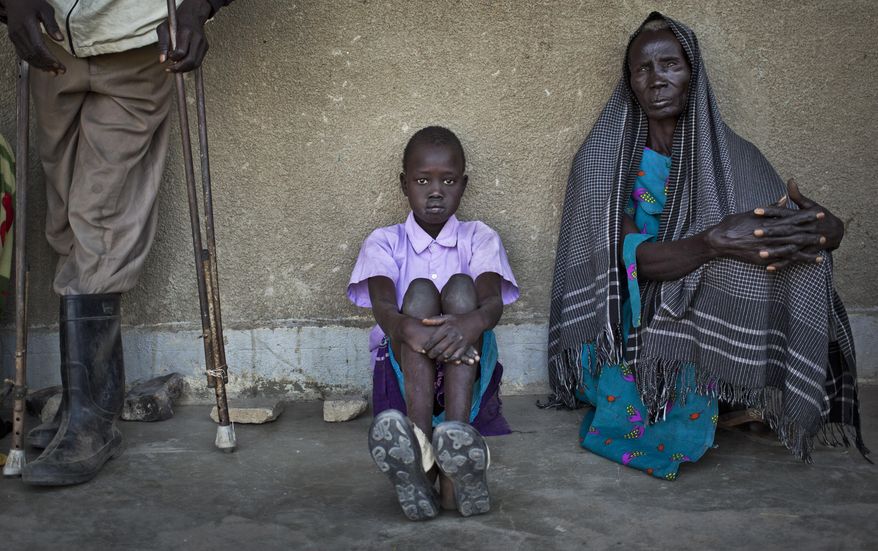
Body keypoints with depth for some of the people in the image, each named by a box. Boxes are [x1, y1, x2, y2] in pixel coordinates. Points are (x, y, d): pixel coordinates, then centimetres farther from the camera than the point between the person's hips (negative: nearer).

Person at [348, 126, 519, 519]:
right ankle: (419, 447, -48)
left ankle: (457, 437, -46)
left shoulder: (479, 238, 8)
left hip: (469, 371, 0)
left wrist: (471, 323, -38)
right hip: (405, 371, 0)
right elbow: (382, 306, -14)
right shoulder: (384, 242, 7)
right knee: (419, 291, -26)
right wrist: (411, 331, -38)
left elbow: (493, 303, -12)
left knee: (460, 287, -24)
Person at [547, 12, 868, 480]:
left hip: (697, 323, 3)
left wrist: (825, 229, -31)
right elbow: (627, 258, -17)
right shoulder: (602, 159, -5)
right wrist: (714, 244, -35)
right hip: (622, 324, -2)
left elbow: (789, 229, -4)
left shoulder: (732, 157, 2)